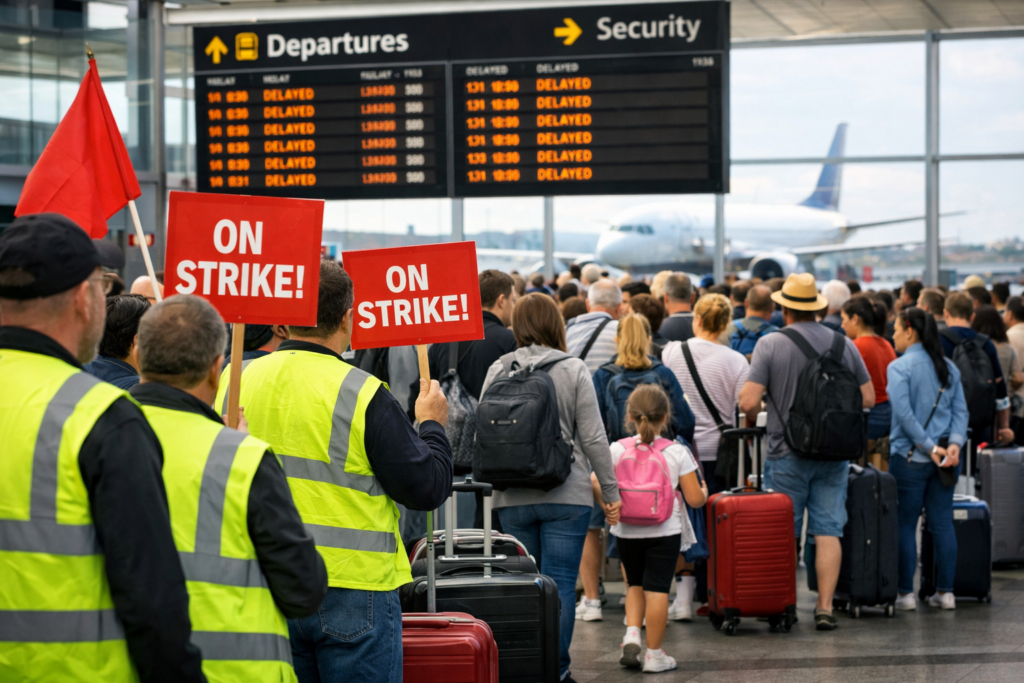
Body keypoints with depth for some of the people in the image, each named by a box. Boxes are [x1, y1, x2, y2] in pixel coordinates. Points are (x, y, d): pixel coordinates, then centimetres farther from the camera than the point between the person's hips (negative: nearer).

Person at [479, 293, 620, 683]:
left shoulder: (497, 372, 3)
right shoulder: (573, 370, -4)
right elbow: (593, 438, -4)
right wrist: (611, 492, 3)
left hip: (512, 498, 3)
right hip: (566, 496, -3)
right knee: (560, 584, 0)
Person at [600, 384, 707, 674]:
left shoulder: (617, 450, -3)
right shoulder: (677, 452, -6)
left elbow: (597, 483, -15)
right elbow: (694, 498, -4)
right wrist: (704, 493, 15)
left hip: (626, 531, 2)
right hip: (664, 531, -2)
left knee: (635, 584, 21)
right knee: (657, 589, 2)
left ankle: (632, 633, 1)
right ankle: (654, 654, 6)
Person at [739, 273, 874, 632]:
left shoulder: (771, 344, -9)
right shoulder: (844, 344, 2)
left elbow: (749, 401, -15)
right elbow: (868, 398, 7)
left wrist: (751, 417, 7)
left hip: (787, 454, -2)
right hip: (834, 454, 3)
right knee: (828, 531, 5)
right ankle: (825, 606, 2)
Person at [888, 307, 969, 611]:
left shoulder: (899, 367, -8)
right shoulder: (949, 368, 10)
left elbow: (904, 413, -16)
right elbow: (961, 410, 5)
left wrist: (929, 447, -14)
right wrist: (954, 443, -5)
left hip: (910, 457, -5)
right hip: (945, 459, 5)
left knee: (905, 525, 2)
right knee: (943, 523, 7)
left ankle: (906, 593, 3)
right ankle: (945, 591, 9)